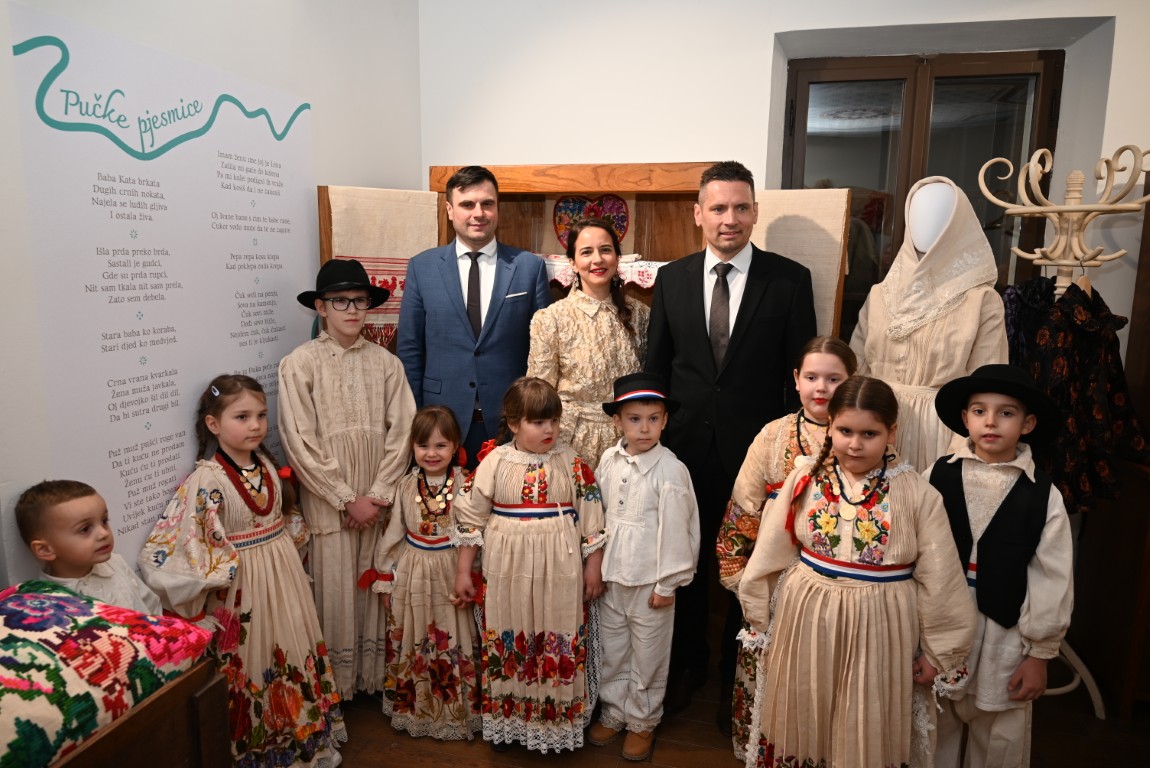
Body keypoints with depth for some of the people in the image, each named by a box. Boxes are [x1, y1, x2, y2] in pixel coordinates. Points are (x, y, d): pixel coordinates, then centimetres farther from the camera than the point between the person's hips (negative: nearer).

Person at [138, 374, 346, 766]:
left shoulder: (265, 464, 2)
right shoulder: (206, 479, -20)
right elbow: (178, 541, -22)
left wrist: (291, 556, 13)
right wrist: (220, 574, -20)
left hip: (284, 575, 7)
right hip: (243, 585, -7)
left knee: (294, 655, 19)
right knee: (255, 664, 8)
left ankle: (304, 736, 39)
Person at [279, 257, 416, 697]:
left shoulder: (386, 362, 3)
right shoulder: (300, 363, -5)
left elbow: (401, 430, 1)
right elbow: (300, 444, -8)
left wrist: (380, 494, -7)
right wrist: (348, 500, -9)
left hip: (379, 499, 3)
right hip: (328, 501, -2)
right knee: (334, 591, 4)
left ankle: (375, 674, 26)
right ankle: (336, 686, 22)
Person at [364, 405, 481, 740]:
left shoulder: (464, 485, -10)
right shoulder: (407, 485, -1)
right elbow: (394, 532, 5)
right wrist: (383, 574, 7)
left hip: (451, 572, -2)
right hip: (412, 573, 3)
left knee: (453, 642, 8)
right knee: (412, 641, 14)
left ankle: (457, 709, 28)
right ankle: (414, 708, 34)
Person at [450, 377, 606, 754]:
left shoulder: (572, 464, -4)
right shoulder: (495, 463, -5)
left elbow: (591, 518, 1)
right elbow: (471, 517, 0)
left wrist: (594, 566, 2)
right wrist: (463, 571, 2)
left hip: (560, 574, 0)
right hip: (508, 572, 1)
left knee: (560, 646, 8)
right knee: (508, 644, 12)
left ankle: (557, 718, 29)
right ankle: (506, 719, 33)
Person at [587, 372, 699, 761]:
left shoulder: (670, 470, -17)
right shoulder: (609, 460, -2)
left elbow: (675, 528, -13)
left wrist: (667, 583, -10)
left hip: (650, 579, -4)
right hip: (611, 574, 5)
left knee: (647, 658, 12)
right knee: (611, 653, 19)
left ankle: (642, 722, 33)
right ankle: (613, 714, 39)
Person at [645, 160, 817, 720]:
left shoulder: (790, 279, -4)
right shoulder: (671, 278, 3)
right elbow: (656, 367, 7)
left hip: (756, 449, -2)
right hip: (685, 446, 2)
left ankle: (736, 676, 35)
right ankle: (687, 663, 40)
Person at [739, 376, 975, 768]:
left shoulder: (917, 494, -11)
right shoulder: (806, 479, -7)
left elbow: (938, 580, -3)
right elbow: (771, 555, 3)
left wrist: (938, 653, 3)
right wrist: (765, 617, 10)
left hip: (878, 628, -1)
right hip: (805, 620, 2)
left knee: (866, 736, 16)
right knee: (801, 725, 19)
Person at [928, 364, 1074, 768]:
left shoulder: (1044, 495, -7)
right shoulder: (937, 477, -6)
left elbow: (1052, 579, -3)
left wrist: (1040, 652, 0)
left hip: (1004, 635, -1)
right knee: (934, 732, 18)